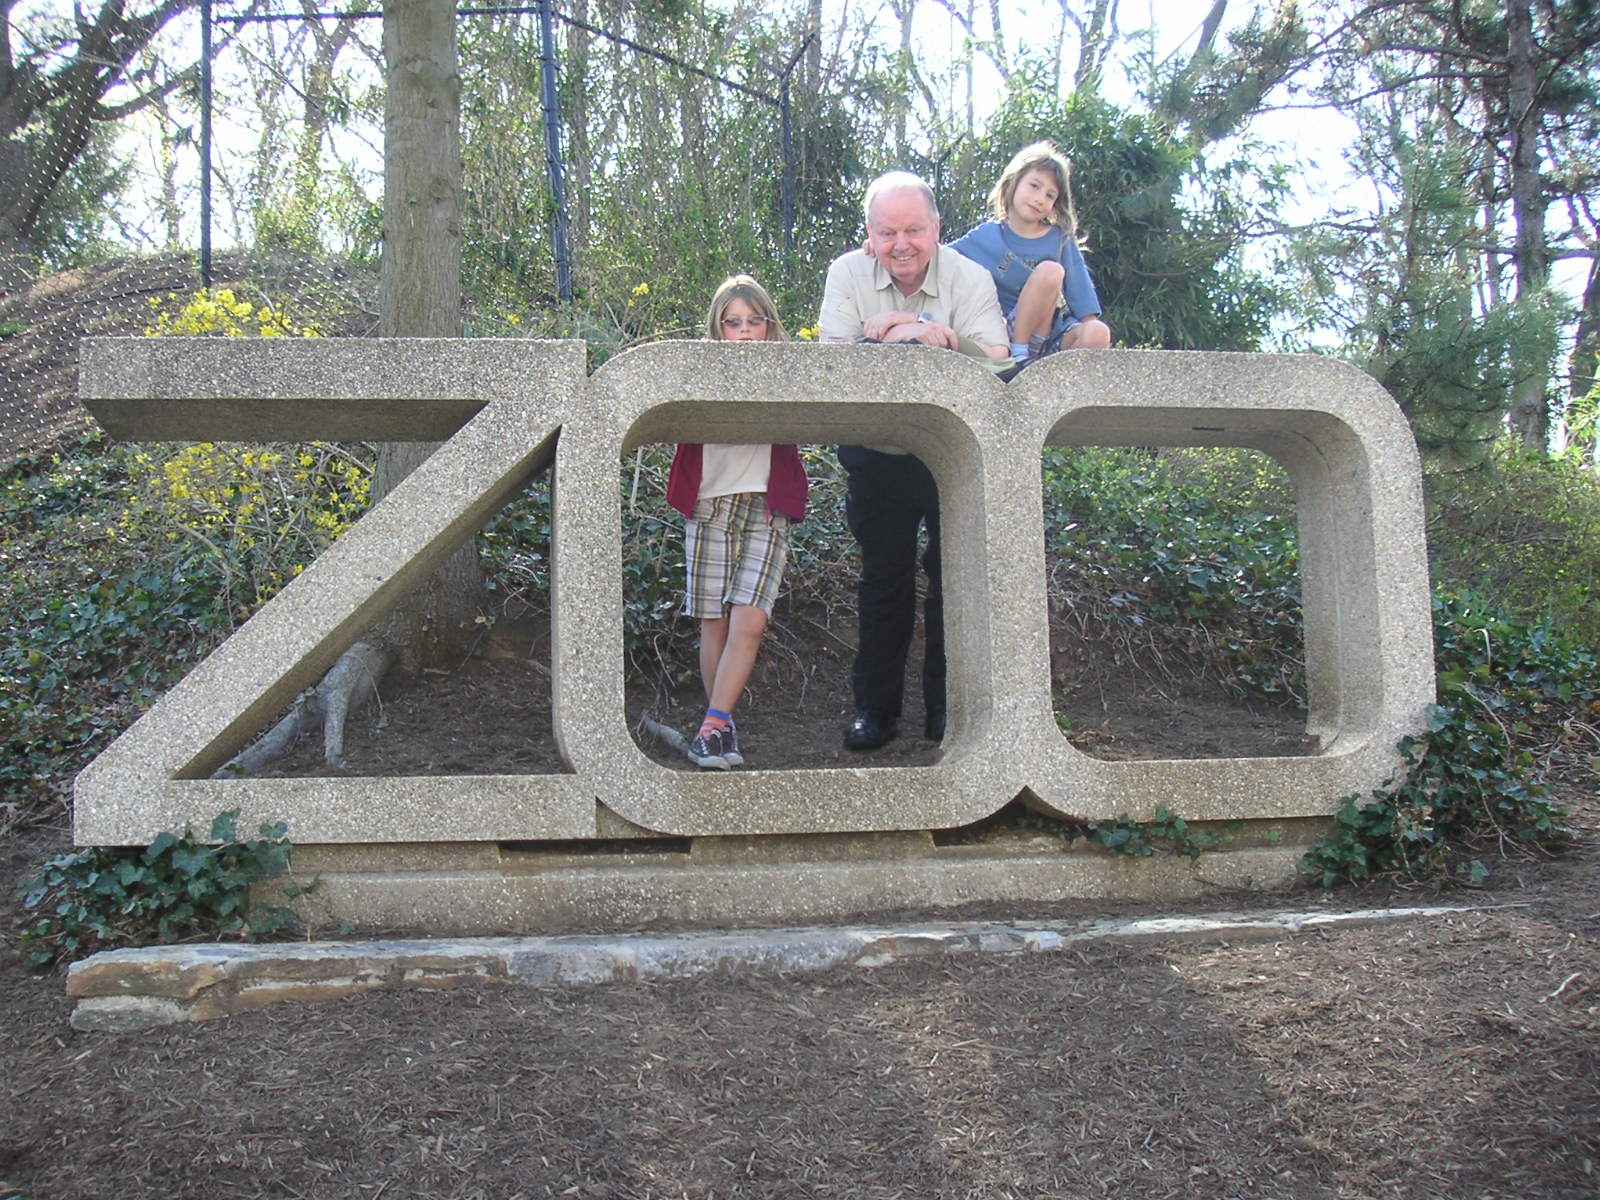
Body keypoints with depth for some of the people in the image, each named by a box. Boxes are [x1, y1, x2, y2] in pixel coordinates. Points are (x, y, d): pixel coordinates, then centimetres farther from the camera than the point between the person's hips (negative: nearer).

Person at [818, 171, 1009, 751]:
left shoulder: (969, 279, -10)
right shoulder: (847, 274, -6)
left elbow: (996, 363, -21)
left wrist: (940, 335, -32)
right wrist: (901, 336, -28)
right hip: (877, 457, 1)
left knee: (955, 579, 3)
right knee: (883, 583, 6)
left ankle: (947, 707, 15)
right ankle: (874, 707, 17)